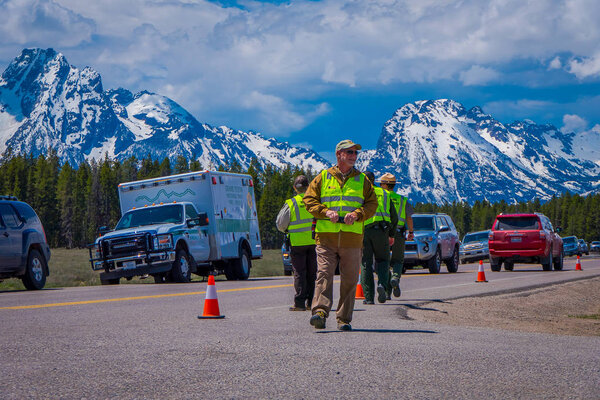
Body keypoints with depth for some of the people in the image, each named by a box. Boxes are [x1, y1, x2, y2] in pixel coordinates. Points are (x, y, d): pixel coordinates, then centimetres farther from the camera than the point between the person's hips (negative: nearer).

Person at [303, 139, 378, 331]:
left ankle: (344, 319, 8)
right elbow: (309, 200, 6)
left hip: (352, 238, 2)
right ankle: (320, 312, -22)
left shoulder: (362, 180, 14)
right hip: (326, 236, -1)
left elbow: (372, 204, 9)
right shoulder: (323, 177, 11)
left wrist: (357, 214, -10)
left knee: (349, 280, 2)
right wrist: (326, 212, -11)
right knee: (324, 274, -13)